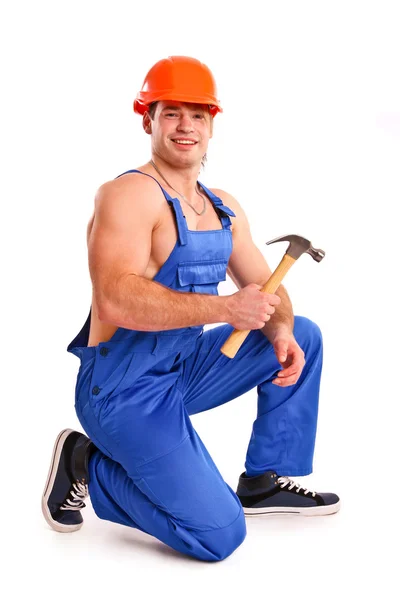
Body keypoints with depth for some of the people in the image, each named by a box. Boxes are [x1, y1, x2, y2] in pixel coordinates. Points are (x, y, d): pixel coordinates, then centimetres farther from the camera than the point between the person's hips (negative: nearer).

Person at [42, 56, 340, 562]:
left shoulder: (224, 208, 9)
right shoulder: (129, 195, -18)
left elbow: (264, 288, 11)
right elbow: (115, 300, -31)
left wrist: (281, 331, -12)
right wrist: (225, 308, -34)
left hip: (184, 370, 9)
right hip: (123, 389, -9)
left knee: (302, 336, 8)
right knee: (218, 535, -16)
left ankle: (265, 482, 16)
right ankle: (87, 466, 3)